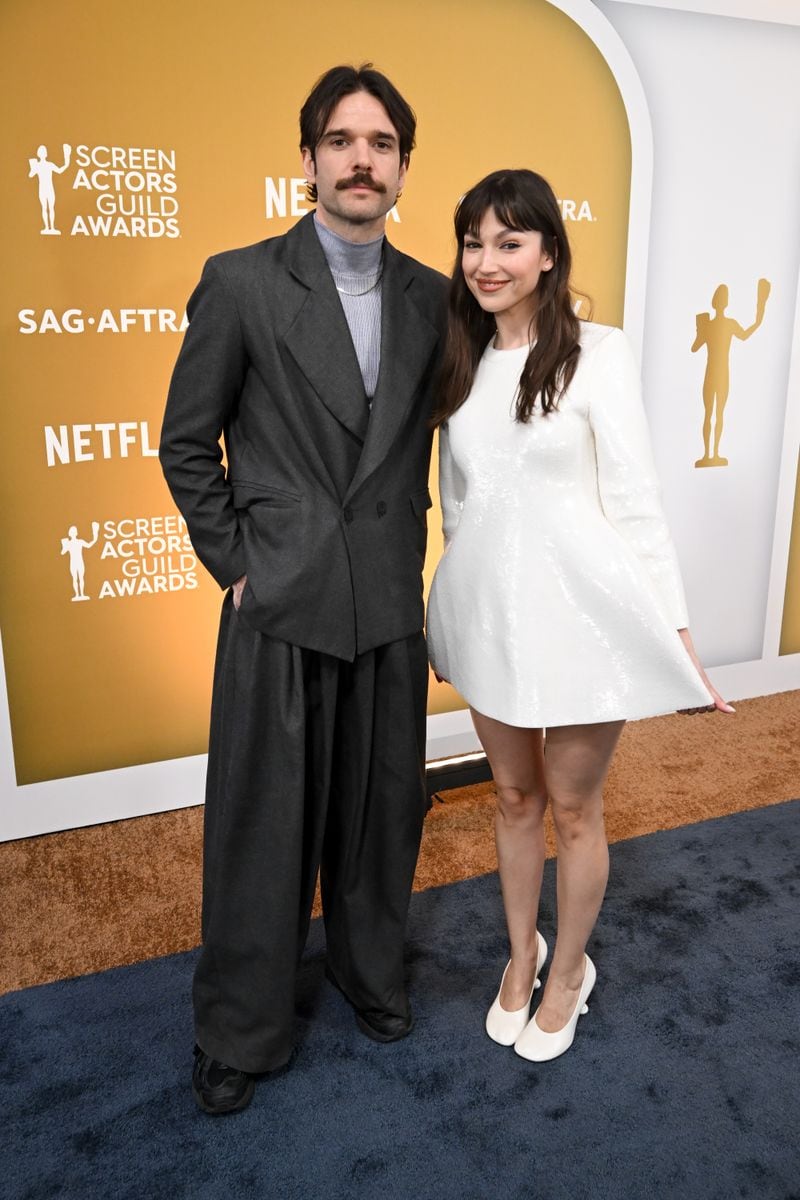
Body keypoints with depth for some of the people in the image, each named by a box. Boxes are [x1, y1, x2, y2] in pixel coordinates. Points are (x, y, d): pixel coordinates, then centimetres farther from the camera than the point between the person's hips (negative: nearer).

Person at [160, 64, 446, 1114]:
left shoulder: (433, 297, 7)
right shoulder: (241, 282, -4)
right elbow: (187, 444, 0)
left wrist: (408, 555, 6)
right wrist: (234, 566, -4)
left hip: (390, 605, 3)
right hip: (279, 605, -3)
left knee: (381, 809, 15)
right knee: (262, 823, 7)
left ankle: (371, 971, 42)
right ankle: (242, 1033, 30)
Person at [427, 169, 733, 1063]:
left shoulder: (596, 353, -7)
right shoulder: (460, 365, 7)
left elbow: (633, 498, -9)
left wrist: (674, 629, -11)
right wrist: (452, 615, 18)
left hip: (578, 614, -4)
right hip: (489, 613, 4)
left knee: (572, 806, 11)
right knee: (513, 797, 18)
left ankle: (568, 973, 35)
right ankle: (521, 954, 41)